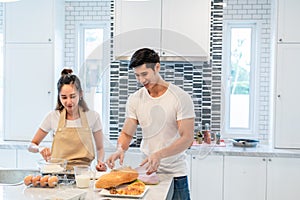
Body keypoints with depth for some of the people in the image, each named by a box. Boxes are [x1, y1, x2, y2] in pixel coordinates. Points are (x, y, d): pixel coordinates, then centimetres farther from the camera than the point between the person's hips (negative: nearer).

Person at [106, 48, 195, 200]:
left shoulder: (181, 97, -11)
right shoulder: (135, 99, 2)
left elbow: (187, 139, -15)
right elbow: (126, 133, 6)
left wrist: (159, 154, -29)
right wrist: (120, 149, -16)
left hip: (175, 174, -3)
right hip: (147, 171, 3)